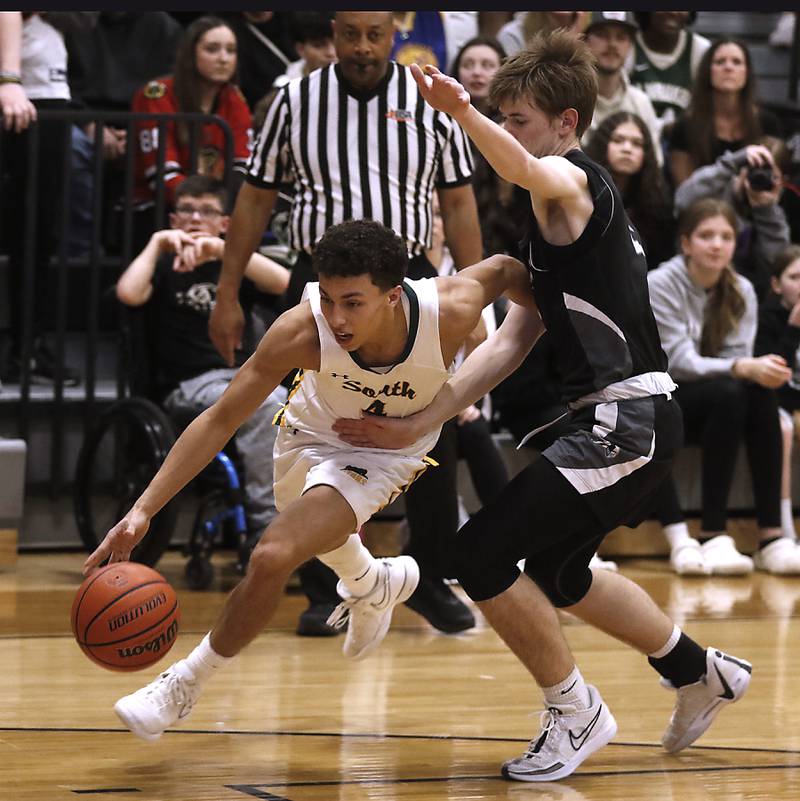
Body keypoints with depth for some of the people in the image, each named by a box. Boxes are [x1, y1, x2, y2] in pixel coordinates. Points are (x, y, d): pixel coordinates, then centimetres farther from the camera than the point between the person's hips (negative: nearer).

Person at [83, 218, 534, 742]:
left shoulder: (450, 311, -37)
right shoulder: (302, 332, -36)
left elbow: (505, 269, -13)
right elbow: (219, 420, -27)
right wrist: (143, 511, -33)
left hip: (385, 454, -3)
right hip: (313, 429, 3)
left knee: (273, 558, -21)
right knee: (322, 533, 32)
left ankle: (185, 684, 1)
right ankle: (376, 585, 69)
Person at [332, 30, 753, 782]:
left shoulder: (574, 182, -9)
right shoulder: (562, 214, 20)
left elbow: (527, 172, -38)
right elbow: (511, 342, 14)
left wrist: (461, 112, -58)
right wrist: (417, 423, 6)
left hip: (625, 421, -11)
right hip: (627, 417, 11)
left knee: (480, 554, -11)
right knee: (554, 571, 28)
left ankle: (575, 713, 4)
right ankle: (699, 672, 42)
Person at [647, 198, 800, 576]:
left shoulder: (742, 292, 3)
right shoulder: (661, 285, -12)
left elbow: (738, 358, -4)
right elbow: (680, 361, -21)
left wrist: (761, 370, -28)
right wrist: (743, 368, -36)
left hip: (711, 407, 4)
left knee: (761, 393, -27)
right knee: (729, 393, -34)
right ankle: (713, 536, -38)